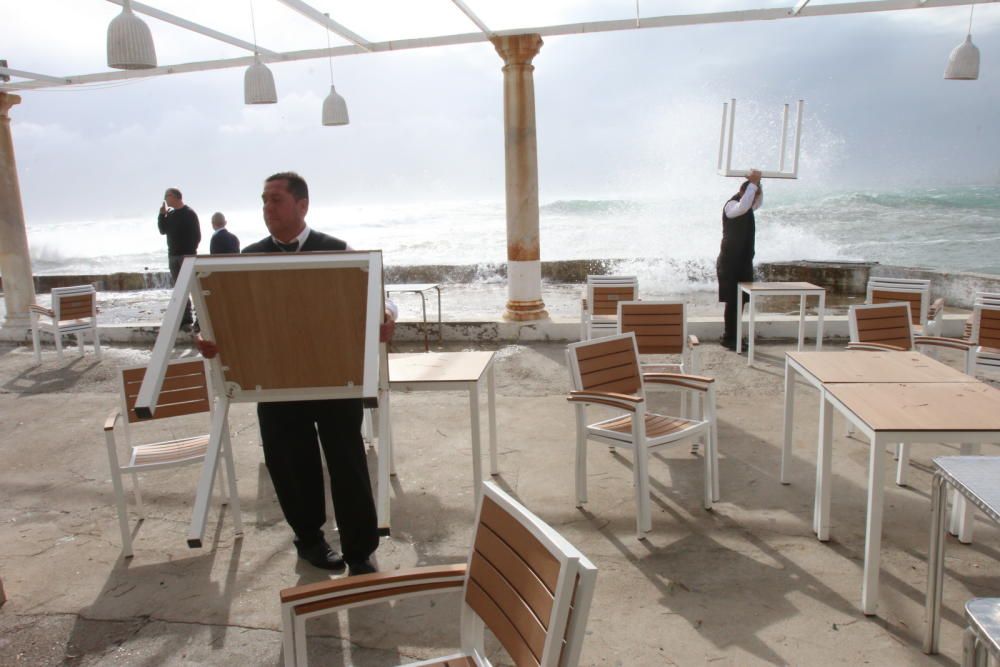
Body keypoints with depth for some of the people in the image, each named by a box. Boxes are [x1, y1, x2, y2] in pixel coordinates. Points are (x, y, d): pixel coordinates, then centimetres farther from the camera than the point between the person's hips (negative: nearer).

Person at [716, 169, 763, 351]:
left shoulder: (748, 207, 12)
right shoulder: (731, 205, -13)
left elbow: (758, 202, 33)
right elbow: (742, 207, -36)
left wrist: (758, 184, 14)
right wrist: (753, 183, -28)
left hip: (743, 261, 9)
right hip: (730, 262, -8)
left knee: (740, 301, 9)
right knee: (733, 301, -6)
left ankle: (731, 336, 17)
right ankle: (729, 338, 2)